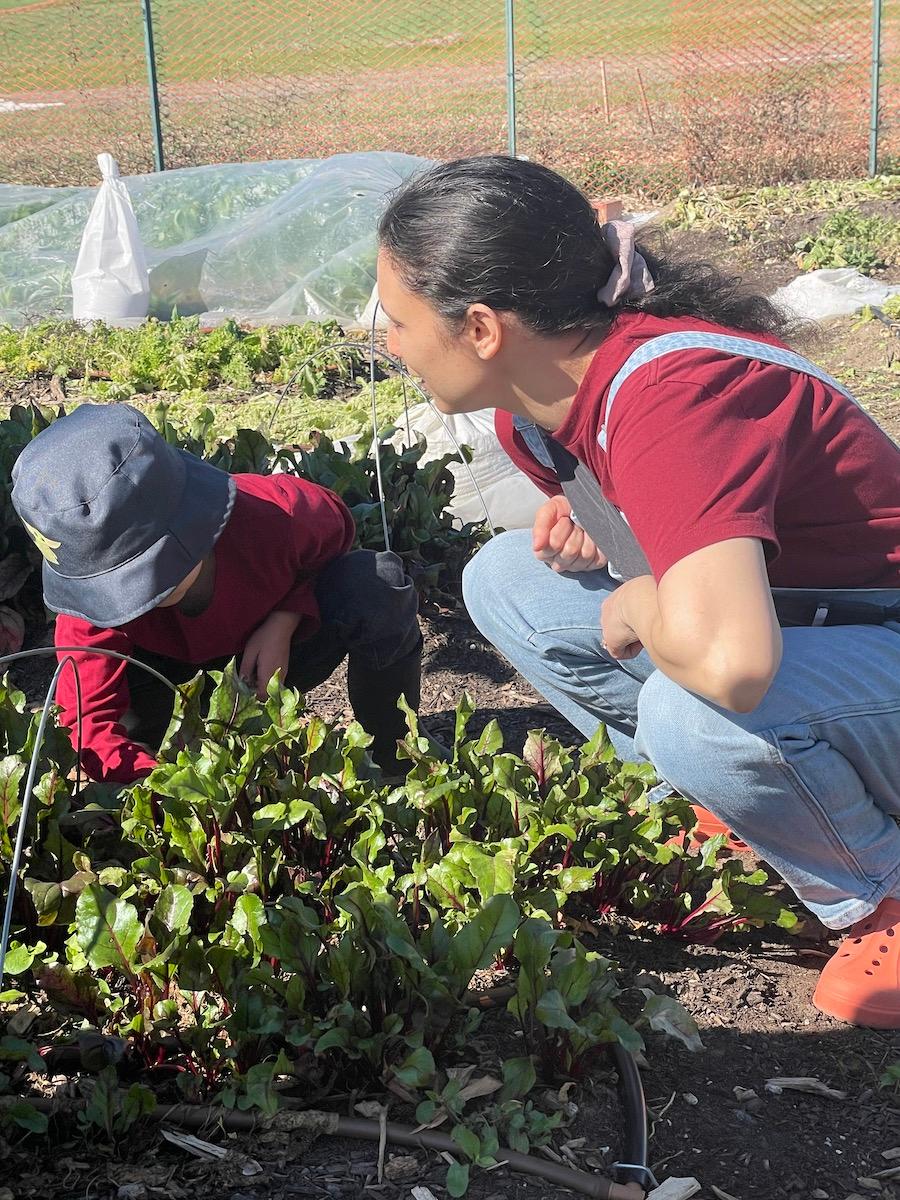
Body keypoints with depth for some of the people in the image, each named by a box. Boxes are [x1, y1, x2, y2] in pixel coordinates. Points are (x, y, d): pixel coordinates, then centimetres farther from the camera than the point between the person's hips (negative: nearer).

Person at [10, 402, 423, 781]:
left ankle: (397, 770, -13)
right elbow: (90, 721, -38)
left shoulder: (272, 514, -38)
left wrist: (284, 622, -30)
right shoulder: (92, 600, -36)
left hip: (277, 641, 0)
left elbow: (336, 530, -13)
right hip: (173, 654, 0)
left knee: (379, 590, -31)